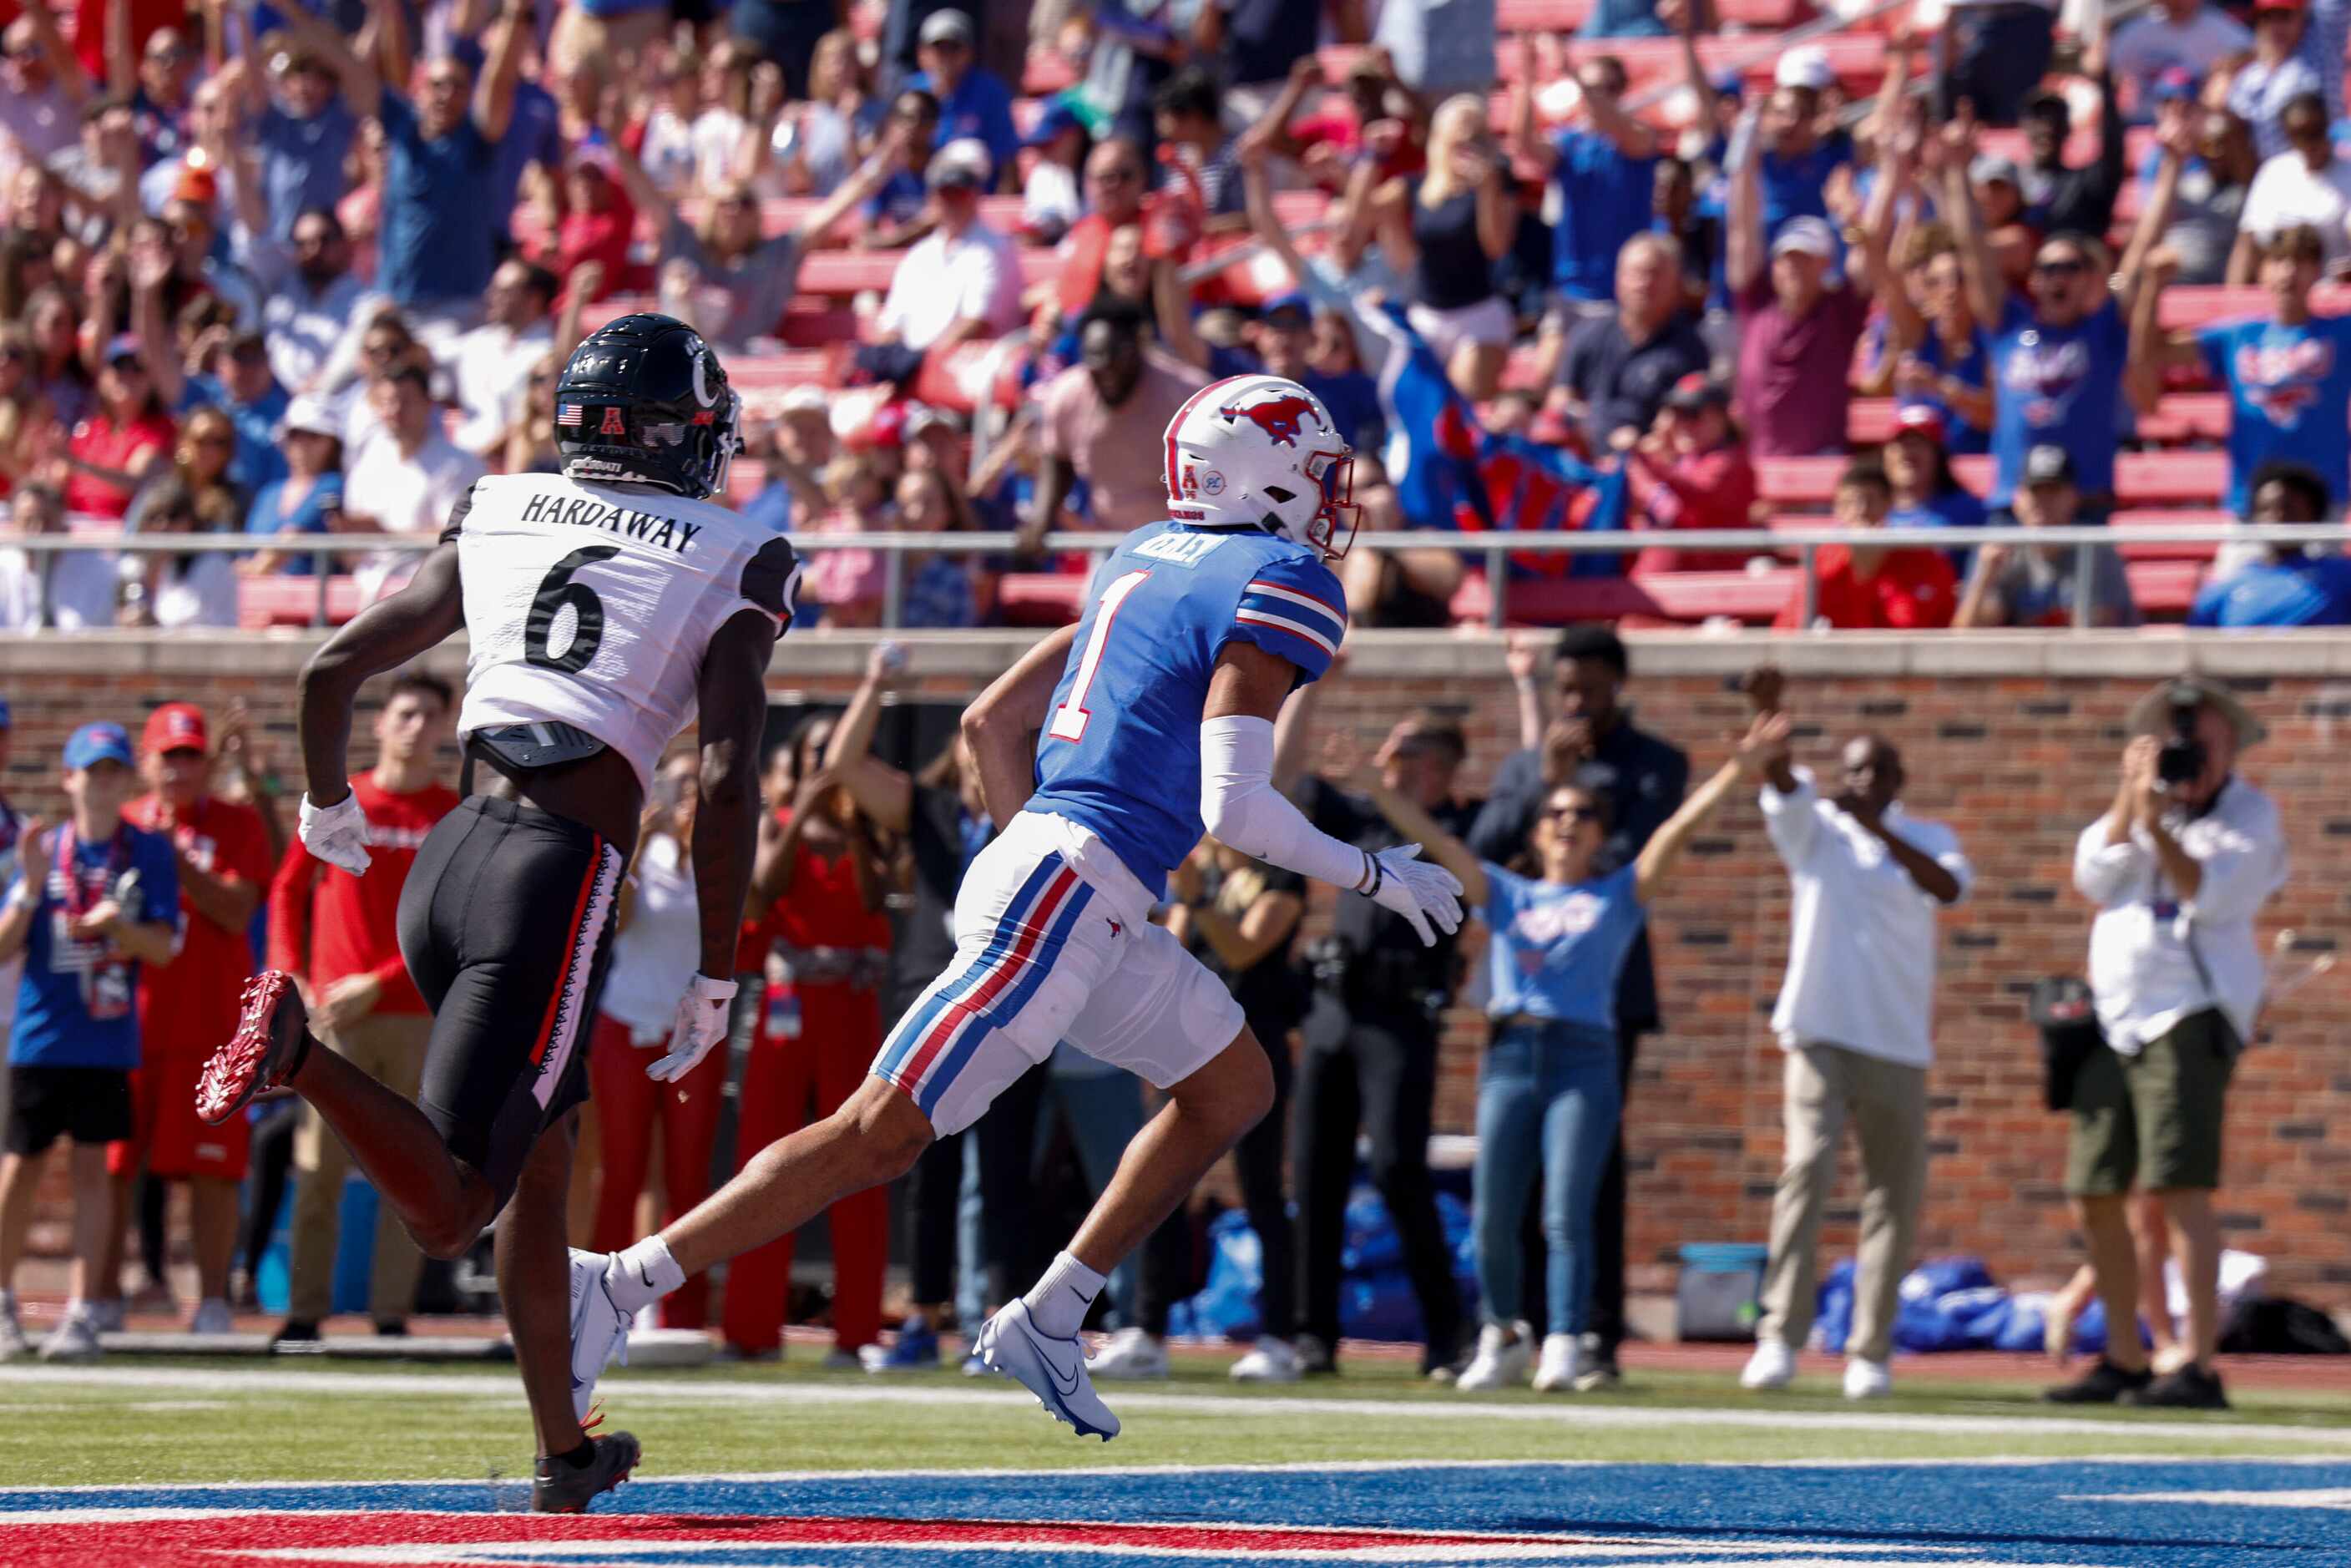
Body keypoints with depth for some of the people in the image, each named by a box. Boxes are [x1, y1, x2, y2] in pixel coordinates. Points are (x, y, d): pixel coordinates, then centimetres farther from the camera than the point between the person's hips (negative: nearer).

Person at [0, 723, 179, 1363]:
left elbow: (164, 947, -2)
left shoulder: (150, 852, 2)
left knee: (93, 1165, -2)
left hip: (108, 1039, -1)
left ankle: (84, 1311, -1)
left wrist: (115, 924, -20)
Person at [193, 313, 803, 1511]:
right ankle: (303, 1054, -34)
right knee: (445, 1215, -10)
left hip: (447, 859, 6)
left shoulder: (493, 520, 14)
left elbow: (331, 671, 14)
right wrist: (714, 982, 1)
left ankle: (565, 1449, 28)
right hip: (561, 876, -6)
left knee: (541, 1162, 23)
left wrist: (329, 808, 34)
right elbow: (725, 782, -5)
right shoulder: (734, 568, 4)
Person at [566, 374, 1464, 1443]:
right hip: (1071, 890, -10)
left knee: (1233, 1090, 20)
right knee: (882, 1135, -10)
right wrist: (1374, 877, -3)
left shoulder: (1150, 559, 18)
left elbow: (989, 723, 20)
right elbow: (1233, 807, -16)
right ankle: (620, 1283, -11)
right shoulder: (1280, 585, -9)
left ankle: (1047, 1319, 17)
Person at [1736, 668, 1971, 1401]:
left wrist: (1878, 828, -25)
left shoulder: (1926, 839, 9)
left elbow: (1949, 886, -13)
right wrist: (1768, 710, -34)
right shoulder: (1815, 829, 5)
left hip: (1898, 1044, 3)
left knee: (1896, 1191, 2)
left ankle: (1870, 1350, 9)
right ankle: (1780, 1335, -20)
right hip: (1820, 1032, -3)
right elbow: (1781, 779, -15)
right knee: (1807, 1166, -18)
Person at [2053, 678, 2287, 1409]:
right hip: (2113, 1020, 6)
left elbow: (2211, 896, -13)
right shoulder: (2137, 806, 17)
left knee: (2180, 1187, -18)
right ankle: (2124, 1361, 20)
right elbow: (2095, 878, 2)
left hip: (2191, 1016, -6)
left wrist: (2159, 825, -21)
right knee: (2094, 1198, 7)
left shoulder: (2249, 813, 1)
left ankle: (2200, 1368, -22)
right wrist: (2130, 799, -7)